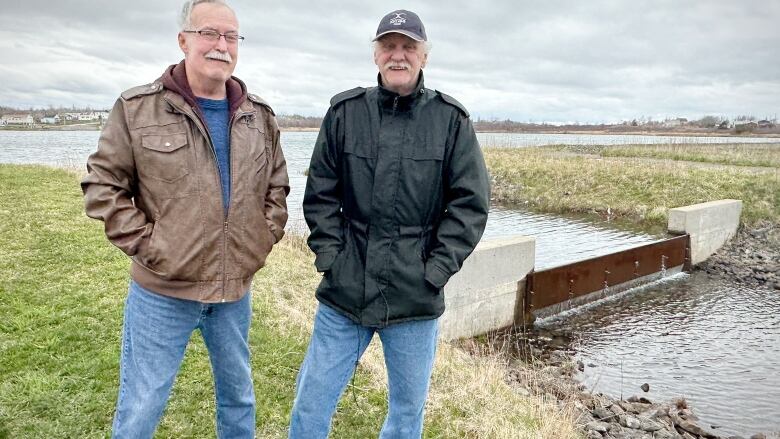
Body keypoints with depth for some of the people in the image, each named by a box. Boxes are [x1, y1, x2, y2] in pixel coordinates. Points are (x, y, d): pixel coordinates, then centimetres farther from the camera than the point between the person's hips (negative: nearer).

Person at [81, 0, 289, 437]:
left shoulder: (260, 116, 5)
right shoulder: (137, 108, -7)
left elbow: (277, 186, 14)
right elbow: (102, 185, -4)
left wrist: (267, 236, 2)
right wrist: (145, 243, -11)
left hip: (236, 290, 4)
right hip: (162, 292, -3)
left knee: (239, 393, 21)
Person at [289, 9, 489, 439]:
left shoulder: (451, 120, -2)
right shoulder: (344, 112, 1)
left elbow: (470, 202, -3)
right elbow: (320, 195, 4)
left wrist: (434, 271, -8)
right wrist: (330, 256, -4)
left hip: (415, 299, 0)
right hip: (343, 292, 1)